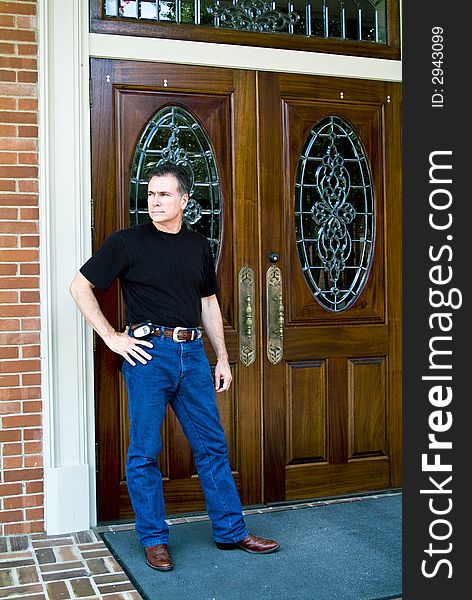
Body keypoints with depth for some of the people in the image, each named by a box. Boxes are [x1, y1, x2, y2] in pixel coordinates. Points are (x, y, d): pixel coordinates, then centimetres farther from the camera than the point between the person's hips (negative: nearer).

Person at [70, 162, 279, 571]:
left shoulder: (198, 246, 12)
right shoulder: (127, 242, -2)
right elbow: (80, 287, 0)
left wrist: (222, 358, 16)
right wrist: (111, 337, -6)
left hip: (192, 352, 4)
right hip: (148, 352, -4)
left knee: (212, 445, 9)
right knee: (145, 451, 2)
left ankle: (231, 532, 21)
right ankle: (154, 539, 18)